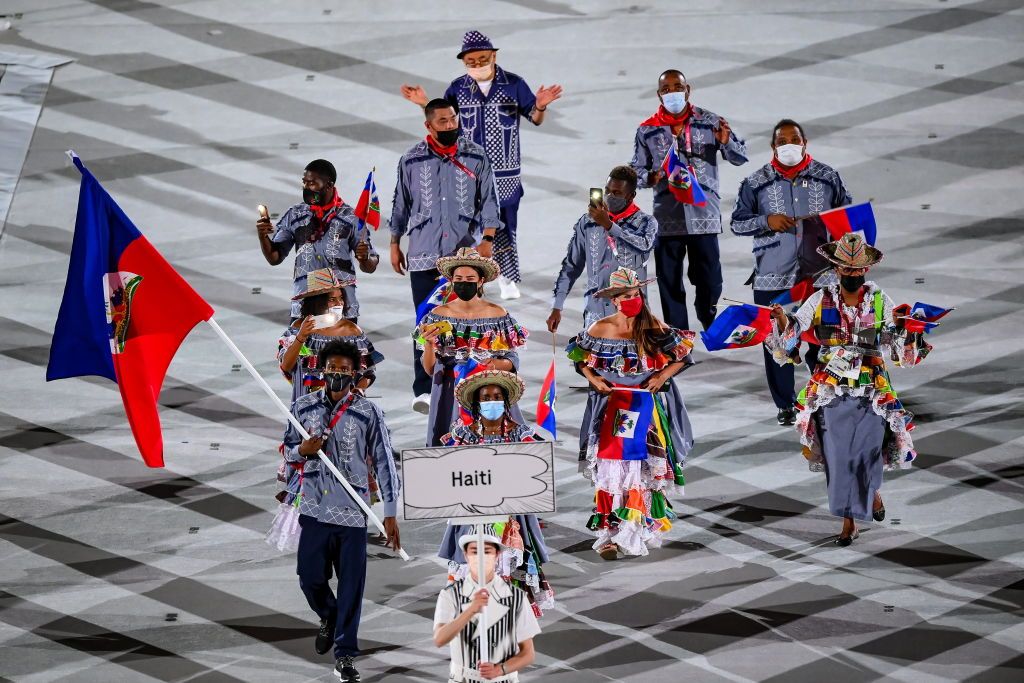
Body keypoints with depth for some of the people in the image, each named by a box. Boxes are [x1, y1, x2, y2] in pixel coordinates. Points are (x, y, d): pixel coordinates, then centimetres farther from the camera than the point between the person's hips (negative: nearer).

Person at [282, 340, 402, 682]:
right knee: (310, 577, 3)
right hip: (315, 509, 2)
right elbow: (287, 448, 15)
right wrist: (302, 450, -10)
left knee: (351, 584, -1)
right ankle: (328, 618, 35)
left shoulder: (368, 413, -3)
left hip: (353, 512, -2)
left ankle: (345, 654, 8)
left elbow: (384, 462, -1)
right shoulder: (303, 407, 5)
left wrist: (390, 513, -4)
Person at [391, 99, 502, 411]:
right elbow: (401, 205, 13)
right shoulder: (412, 161, 4)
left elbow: (488, 201, 6)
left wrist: (487, 239, -4)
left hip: (466, 252, 1)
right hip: (424, 255, -1)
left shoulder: (476, 157, 4)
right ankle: (423, 390, -6)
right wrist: (395, 245, 14)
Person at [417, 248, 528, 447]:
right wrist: (428, 343, -13)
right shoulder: (439, 315, 2)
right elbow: (430, 369, 3)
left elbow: (513, 361, 4)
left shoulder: (497, 314, 0)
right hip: (451, 396, 0)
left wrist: (495, 364, -16)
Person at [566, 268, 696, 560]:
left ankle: (639, 527, 3)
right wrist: (593, 378, -4)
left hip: (649, 403, 0)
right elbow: (581, 357, 13)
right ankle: (609, 532, -8)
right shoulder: (602, 329, -1)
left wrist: (663, 375, -9)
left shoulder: (655, 328, -1)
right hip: (612, 403, 0)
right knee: (611, 464, -12)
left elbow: (682, 356, 5)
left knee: (646, 466, -7)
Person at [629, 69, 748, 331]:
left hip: (703, 214, -1)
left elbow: (740, 157, 4)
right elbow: (636, 170, 12)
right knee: (670, 284, 3)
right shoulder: (648, 131, 6)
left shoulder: (709, 122, 4)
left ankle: (707, 317, 30)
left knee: (710, 280, -1)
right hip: (666, 218, 1)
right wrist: (649, 177, -11)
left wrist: (726, 142, -18)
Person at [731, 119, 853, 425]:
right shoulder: (756, 183, 2)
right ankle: (785, 405, 16)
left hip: (819, 274, 0)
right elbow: (737, 223, 5)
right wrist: (767, 221, -12)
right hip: (773, 279, 0)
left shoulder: (827, 177, 5)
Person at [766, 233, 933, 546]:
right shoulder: (820, 301, 1)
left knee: (868, 454, -6)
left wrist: (902, 326, -18)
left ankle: (873, 490, 30)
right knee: (838, 457, -1)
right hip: (831, 391, 0)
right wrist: (783, 320, -20)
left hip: (872, 391, 0)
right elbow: (790, 338, 0)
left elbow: (901, 349, 1)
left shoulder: (880, 301, 2)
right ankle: (848, 522, 12)